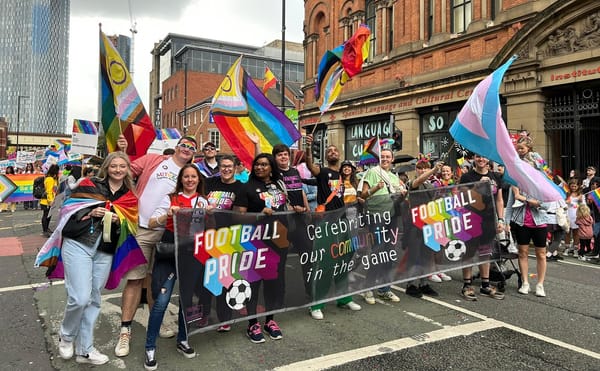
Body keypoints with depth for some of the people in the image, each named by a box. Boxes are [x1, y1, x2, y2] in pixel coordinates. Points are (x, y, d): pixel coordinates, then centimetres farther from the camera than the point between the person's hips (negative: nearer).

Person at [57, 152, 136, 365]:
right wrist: (90, 213, -16)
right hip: (78, 245, -3)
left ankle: (85, 349, 21)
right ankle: (66, 336, 19)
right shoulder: (90, 185, 1)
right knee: (80, 298, -11)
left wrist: (118, 221, -10)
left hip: (105, 252, 4)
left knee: (94, 300, 9)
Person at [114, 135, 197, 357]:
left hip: (168, 232, 4)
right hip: (141, 228, -3)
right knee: (134, 278, -2)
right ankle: (125, 331, 9)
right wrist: (122, 153, -15)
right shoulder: (153, 160, 1)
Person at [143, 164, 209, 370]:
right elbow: (151, 223, -6)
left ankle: (182, 340, 30)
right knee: (161, 301, -8)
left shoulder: (203, 201, 10)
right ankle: (150, 348, 7)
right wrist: (167, 215, -23)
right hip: (169, 252, -3)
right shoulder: (170, 198, 1)